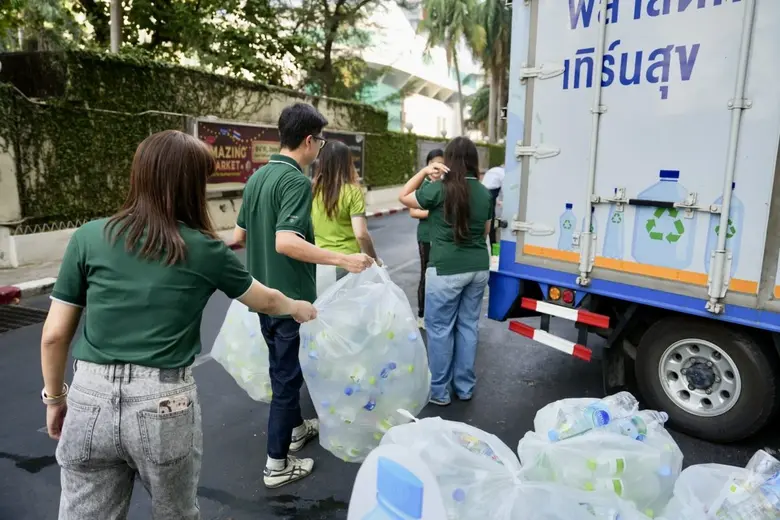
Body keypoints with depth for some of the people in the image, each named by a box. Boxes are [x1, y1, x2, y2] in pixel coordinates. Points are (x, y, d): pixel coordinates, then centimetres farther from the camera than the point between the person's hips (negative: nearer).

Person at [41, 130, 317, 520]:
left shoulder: (89, 237, -2)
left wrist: (55, 398, 17)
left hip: (90, 400, 2)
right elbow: (265, 301, 12)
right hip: (163, 404, -1)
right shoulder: (204, 249, -5)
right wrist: (299, 308, 32)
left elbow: (54, 335, 2)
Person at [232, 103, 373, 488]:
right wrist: (342, 260, -31)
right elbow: (286, 242, -32)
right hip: (291, 297, -8)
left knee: (282, 366, 23)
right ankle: (277, 464, 17)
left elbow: (239, 235, 12)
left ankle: (295, 427, 43)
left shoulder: (257, 177, 6)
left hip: (264, 293, 9)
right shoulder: (296, 181, -20)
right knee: (287, 374, 4)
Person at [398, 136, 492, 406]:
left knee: (440, 328, 6)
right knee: (468, 326, 14)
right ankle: (465, 387, 26)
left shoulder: (439, 189, -13)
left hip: (446, 269, -6)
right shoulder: (484, 192, 4)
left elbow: (404, 197, 3)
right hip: (478, 268, 6)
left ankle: (439, 391, 16)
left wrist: (423, 172, 2)